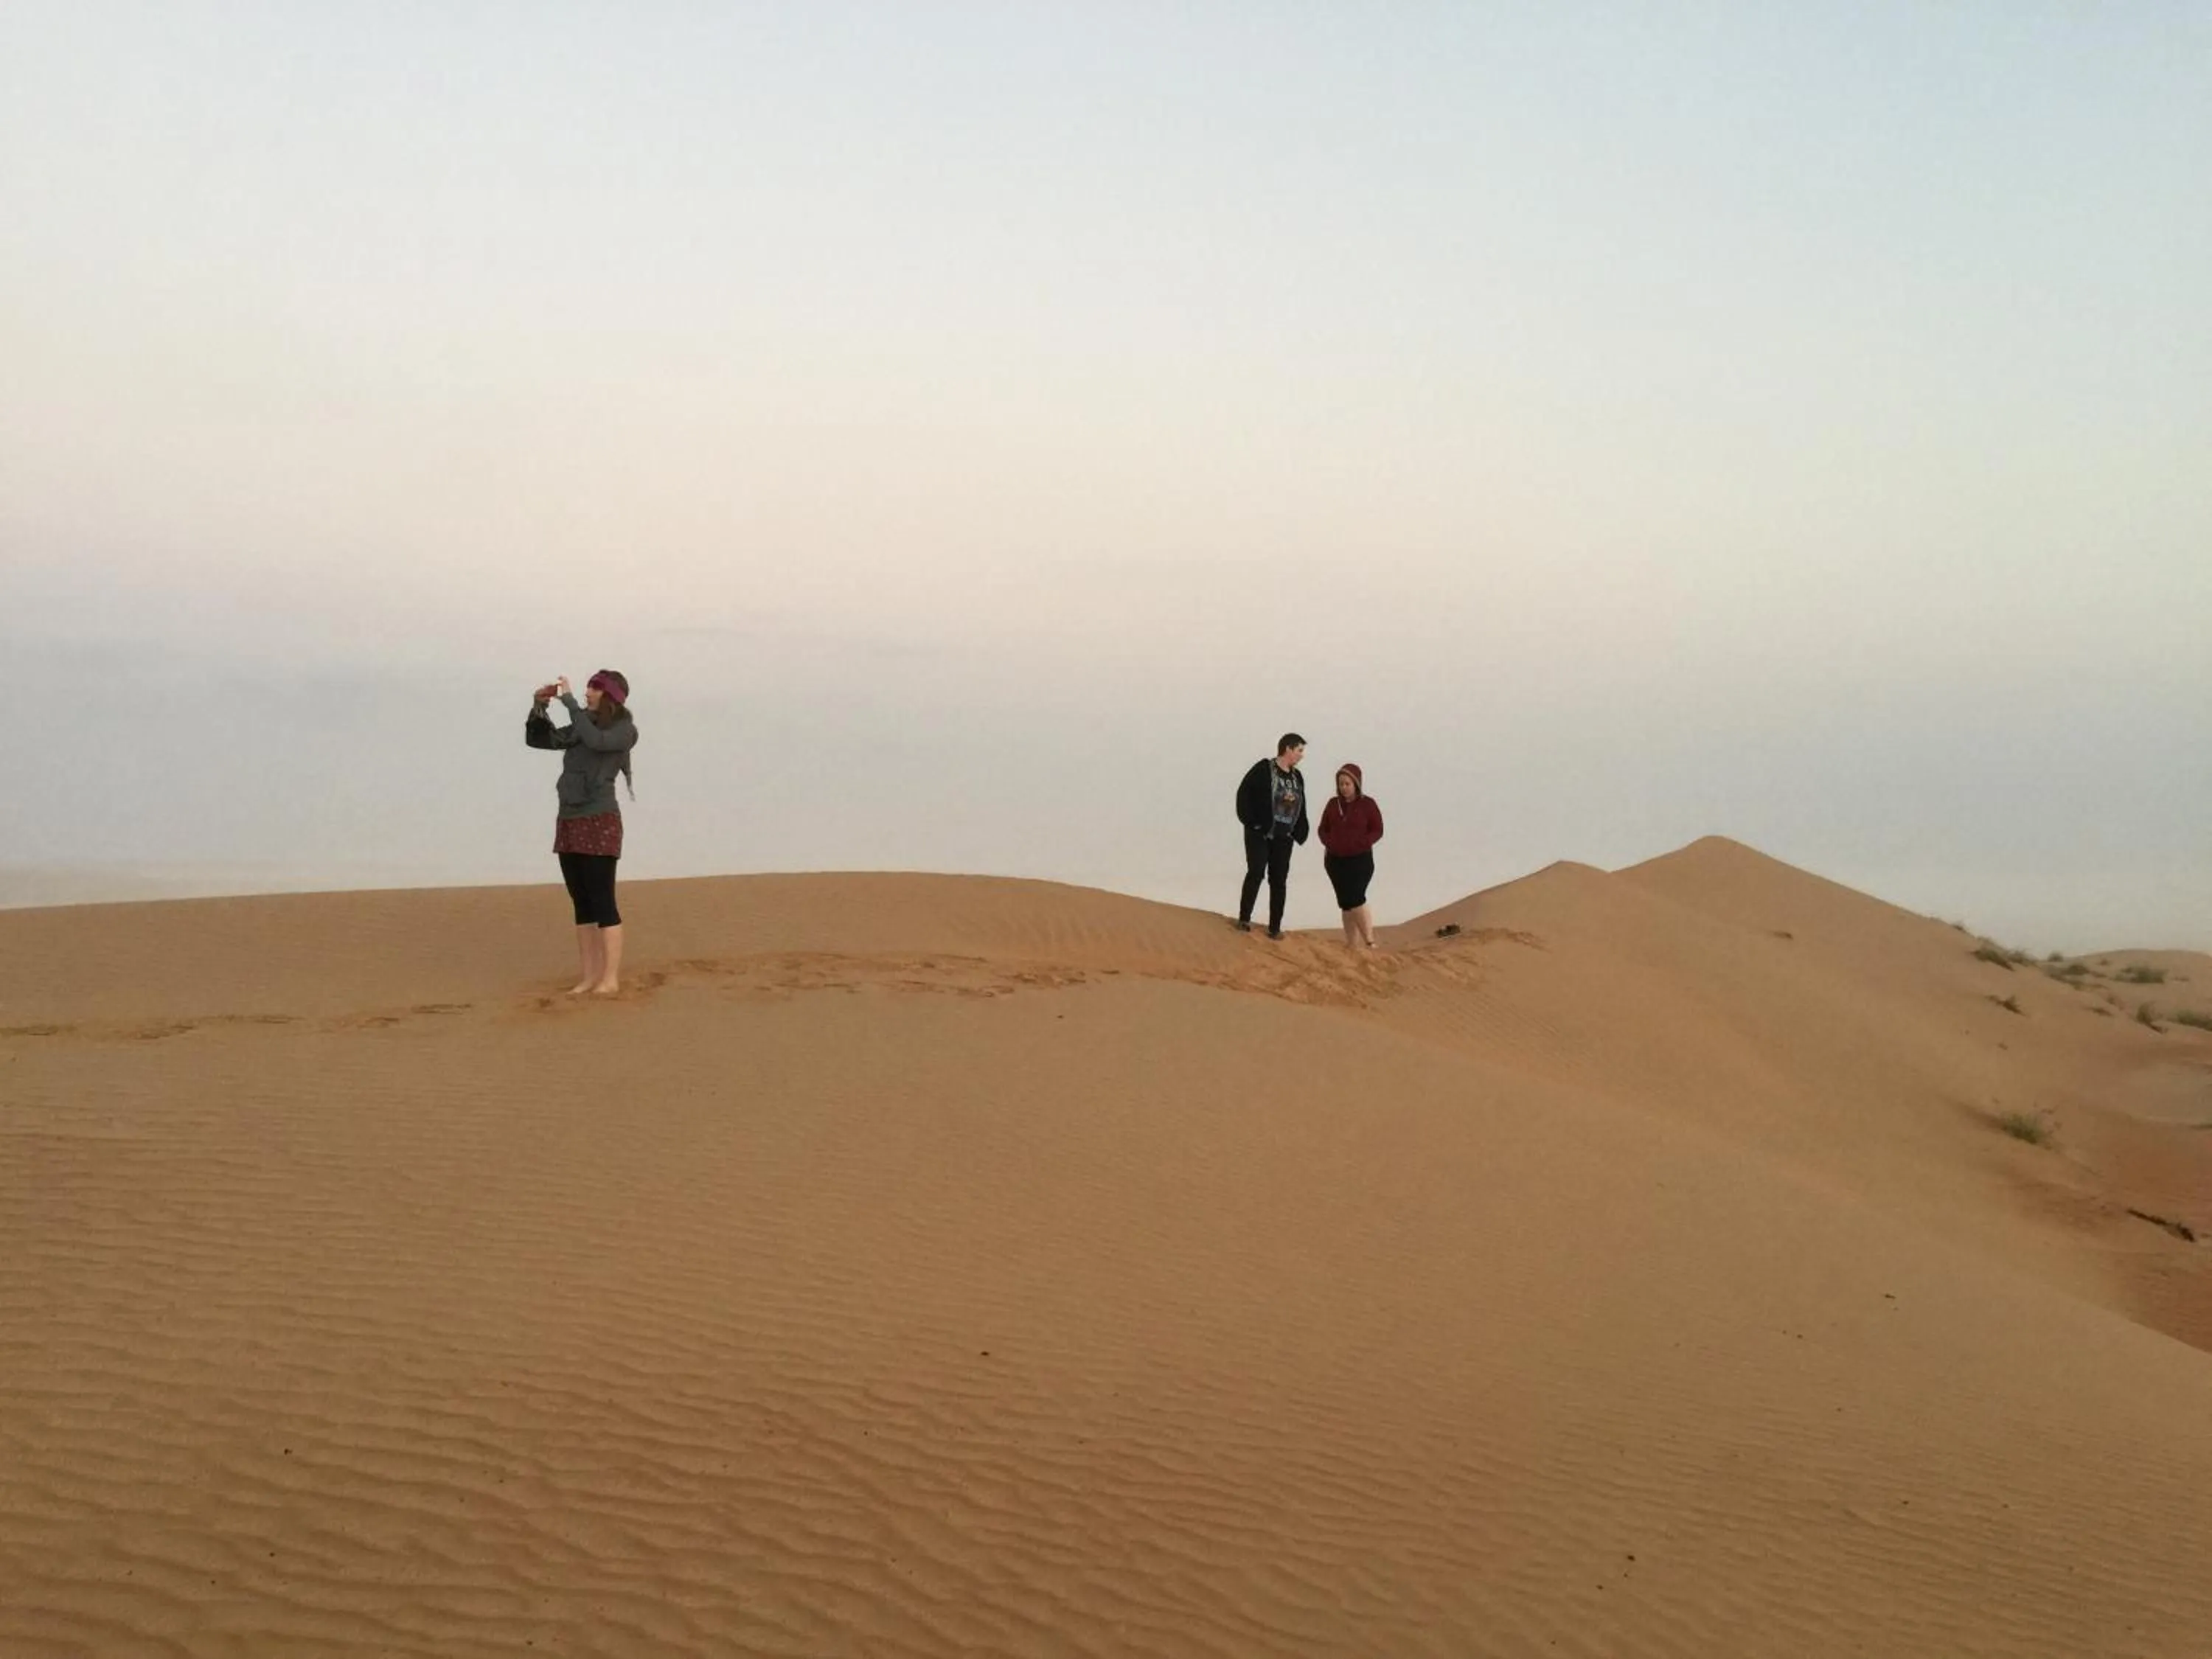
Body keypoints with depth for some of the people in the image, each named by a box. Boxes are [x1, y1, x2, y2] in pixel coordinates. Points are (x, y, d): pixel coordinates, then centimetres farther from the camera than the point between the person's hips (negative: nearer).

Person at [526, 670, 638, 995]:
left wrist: (569, 701, -18)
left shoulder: (624, 730, -3)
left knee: (602, 902, -9)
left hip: (600, 822, -7)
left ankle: (610, 978, -8)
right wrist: (539, 708, 2)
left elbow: (595, 741, -23)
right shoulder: (581, 728, 16)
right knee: (582, 903, 6)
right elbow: (536, 739, 19)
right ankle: (587, 975, 8)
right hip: (569, 822, 7)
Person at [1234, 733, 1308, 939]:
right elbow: (1244, 793, -11)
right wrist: (1250, 821, -15)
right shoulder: (1264, 769, -9)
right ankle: (1244, 919, 1)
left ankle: (1275, 928, 9)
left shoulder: (1297, 777, 11)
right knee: (1256, 873, -11)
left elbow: (1300, 808, 15)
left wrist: (1300, 833, 4)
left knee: (1279, 881, 5)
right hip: (1259, 834, -6)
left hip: (1284, 838, 6)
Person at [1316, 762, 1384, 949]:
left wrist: (1360, 843, -16)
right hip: (1335, 860, 5)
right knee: (1345, 903, 6)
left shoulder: (1367, 804, -4)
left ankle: (1369, 941, -11)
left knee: (1355, 899, -17)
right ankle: (1352, 945, 10)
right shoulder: (1333, 804, 8)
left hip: (1360, 860, -5)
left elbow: (1377, 830, -3)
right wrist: (1328, 842, -5)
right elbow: (1323, 828, 15)